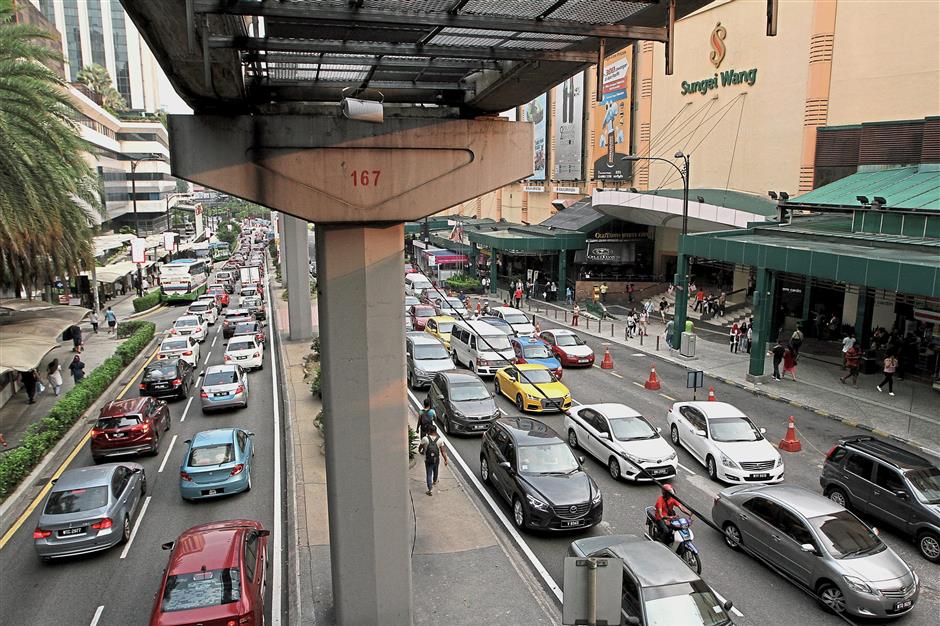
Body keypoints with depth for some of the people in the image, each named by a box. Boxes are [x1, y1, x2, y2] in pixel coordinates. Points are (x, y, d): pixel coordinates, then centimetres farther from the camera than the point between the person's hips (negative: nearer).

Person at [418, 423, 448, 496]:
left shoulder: (425, 439, -13)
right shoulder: (439, 439, -8)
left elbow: (420, 448, 1)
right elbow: (443, 451, -7)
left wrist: (420, 451, 24)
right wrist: (446, 460, 0)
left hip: (428, 460, -3)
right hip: (436, 459, 3)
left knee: (429, 474, 3)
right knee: (435, 471, 28)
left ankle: (430, 490, -2)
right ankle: (435, 481, 55)